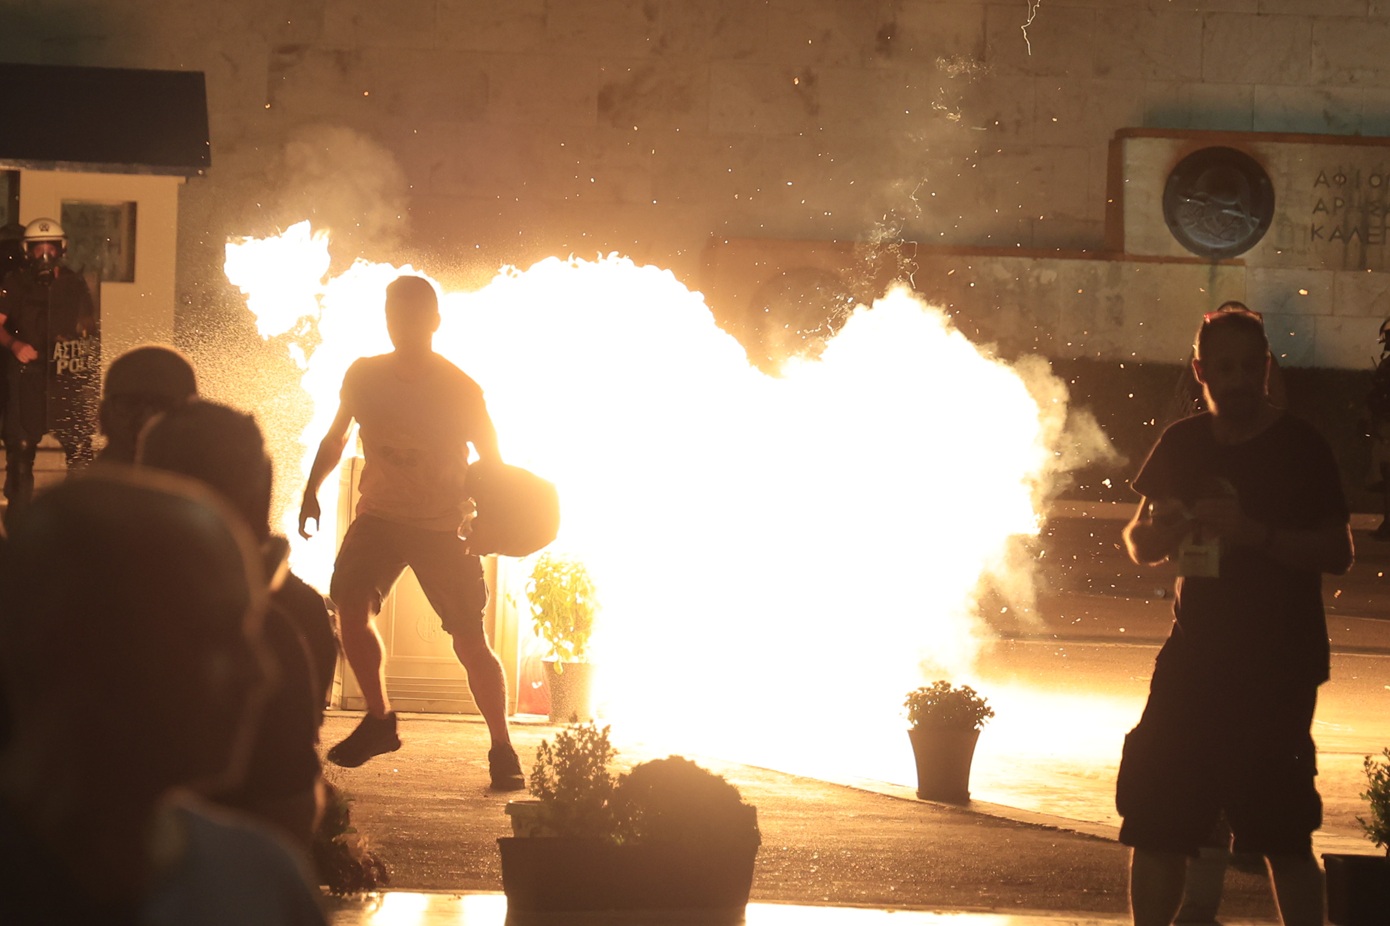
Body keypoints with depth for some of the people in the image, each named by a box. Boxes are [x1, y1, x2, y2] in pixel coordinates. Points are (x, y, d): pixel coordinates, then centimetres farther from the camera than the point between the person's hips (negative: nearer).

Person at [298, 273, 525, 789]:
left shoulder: (462, 391, -10)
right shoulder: (365, 377, -2)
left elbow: (493, 464, -3)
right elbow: (336, 439, 13)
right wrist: (312, 491, 2)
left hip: (445, 528, -3)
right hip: (379, 516, 3)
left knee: (470, 642, -7)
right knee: (350, 607, -19)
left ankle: (502, 749, 8)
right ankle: (379, 719, 0)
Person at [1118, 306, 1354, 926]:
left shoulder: (1300, 447, -5)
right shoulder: (1182, 444, 10)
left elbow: (1338, 553, -10)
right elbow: (1138, 545, 19)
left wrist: (1257, 532, -23)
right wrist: (1159, 531, -5)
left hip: (1278, 670, -5)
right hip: (1194, 660, 5)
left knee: (1281, 832, -7)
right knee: (1155, 824, 6)